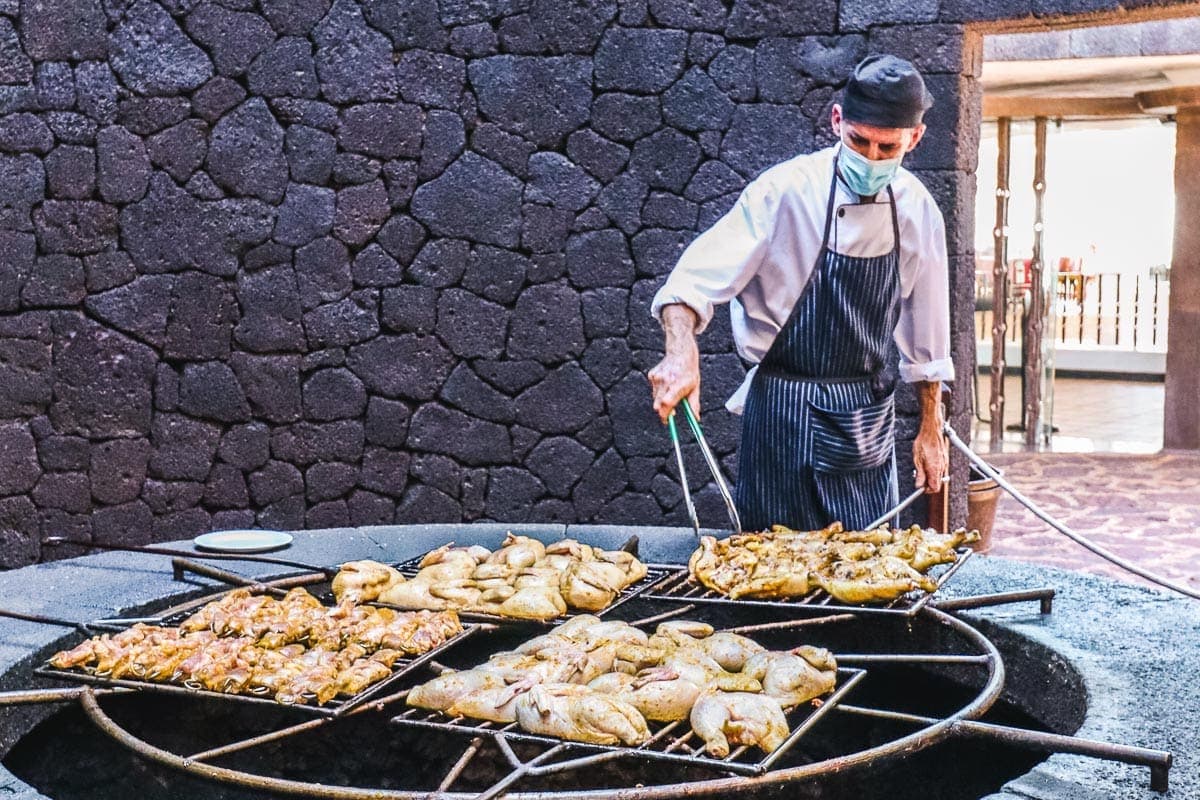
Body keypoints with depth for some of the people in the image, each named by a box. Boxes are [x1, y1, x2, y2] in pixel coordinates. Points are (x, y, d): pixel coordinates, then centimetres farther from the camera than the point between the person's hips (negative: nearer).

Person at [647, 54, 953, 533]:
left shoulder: (917, 209, 0)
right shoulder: (788, 191, -14)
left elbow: (926, 333, 9)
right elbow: (697, 279, -19)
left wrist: (931, 430, 12)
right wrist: (682, 353, -38)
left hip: (869, 416, 4)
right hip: (785, 411, -4)